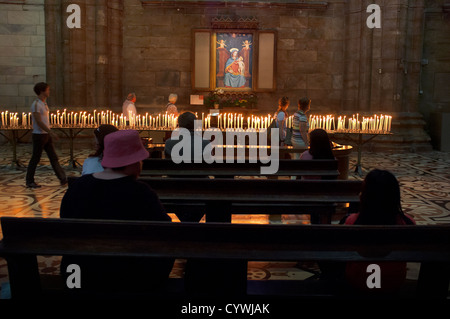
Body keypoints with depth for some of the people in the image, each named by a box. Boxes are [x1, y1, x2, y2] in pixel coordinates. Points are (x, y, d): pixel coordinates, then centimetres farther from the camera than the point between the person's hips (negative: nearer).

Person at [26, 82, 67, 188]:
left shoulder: (44, 103, 13)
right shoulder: (36, 104, -15)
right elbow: (39, 122, -22)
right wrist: (51, 133, -24)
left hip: (46, 135, 9)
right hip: (39, 135, -9)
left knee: (54, 158, 6)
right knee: (35, 159, 1)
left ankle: (63, 179, 7)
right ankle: (29, 181, 12)